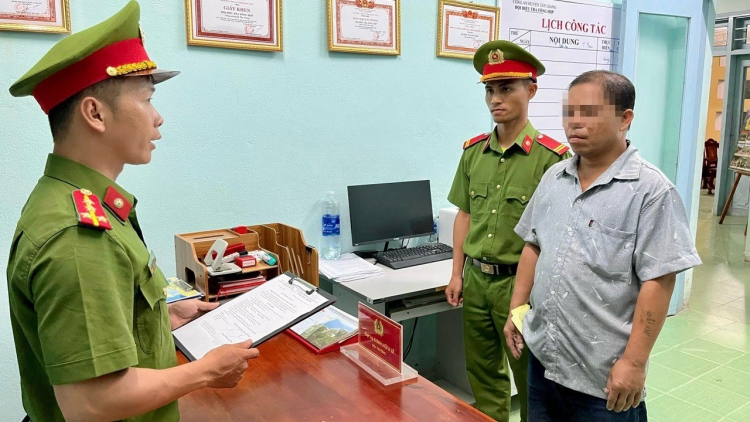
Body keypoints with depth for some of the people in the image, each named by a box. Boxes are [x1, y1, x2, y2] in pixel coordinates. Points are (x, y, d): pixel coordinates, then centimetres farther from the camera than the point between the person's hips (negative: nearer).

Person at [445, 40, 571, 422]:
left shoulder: (550, 157, -14)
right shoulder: (473, 151, 4)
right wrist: (457, 273, 8)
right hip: (475, 278, 6)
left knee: (529, 377, 13)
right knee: (482, 372, 20)